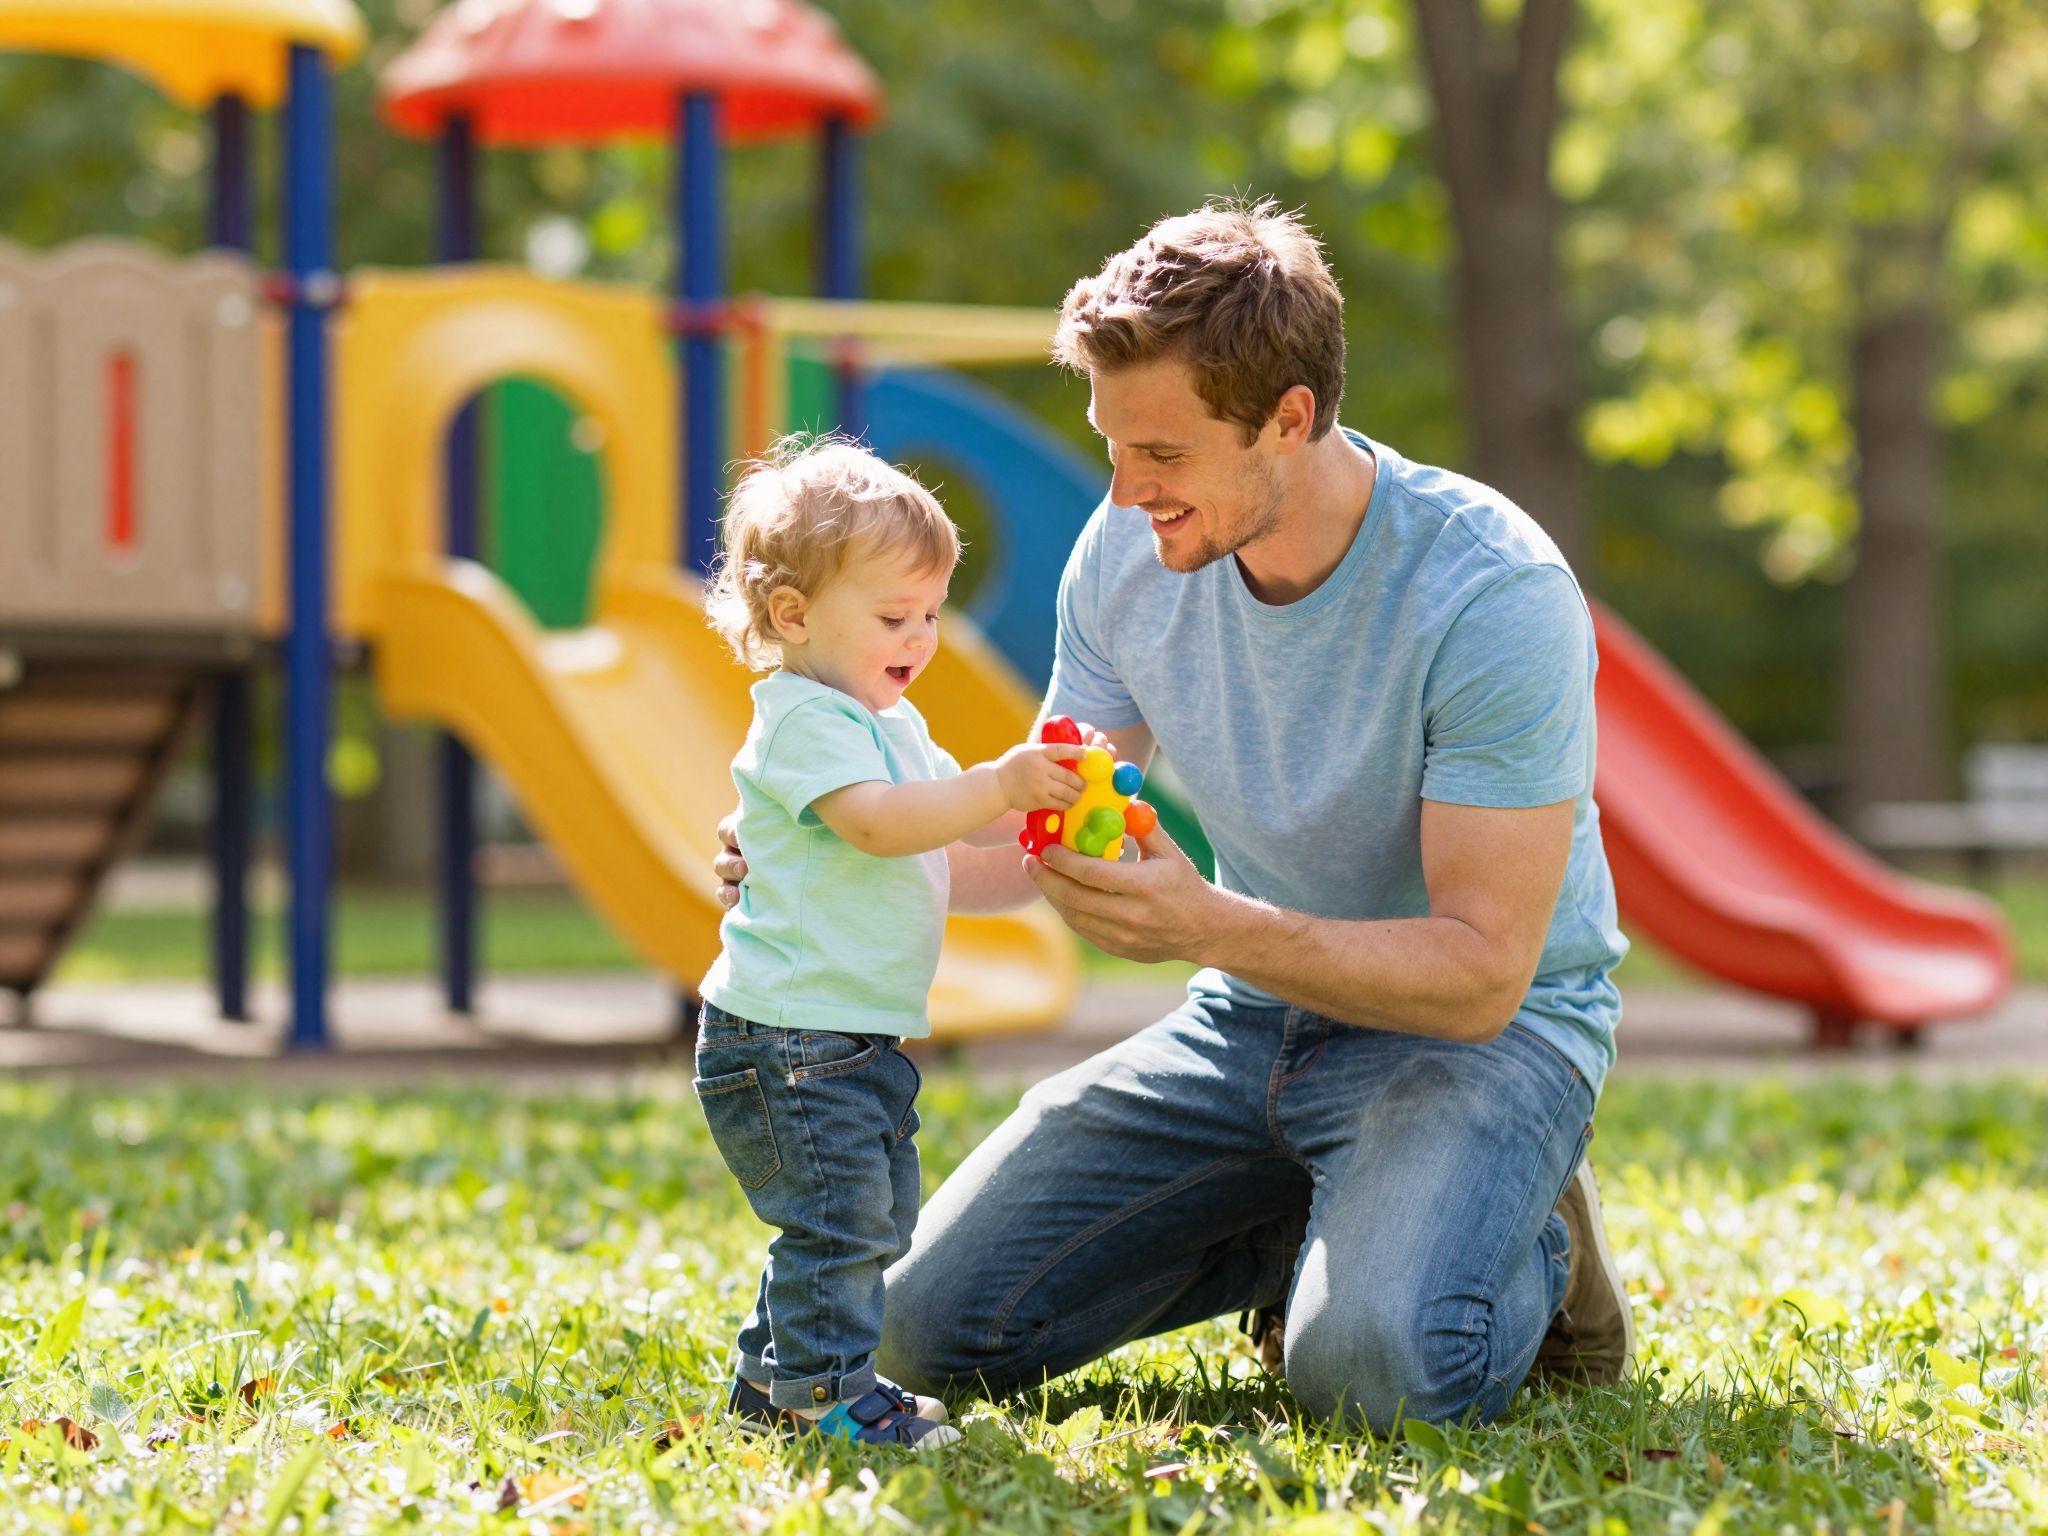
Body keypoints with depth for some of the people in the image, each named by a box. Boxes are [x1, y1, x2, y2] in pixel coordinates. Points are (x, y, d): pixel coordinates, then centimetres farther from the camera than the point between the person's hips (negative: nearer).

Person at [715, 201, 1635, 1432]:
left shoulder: (1495, 594, -26)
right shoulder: (1127, 556, -8)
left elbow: (1482, 973, -27)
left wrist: (1214, 927, -41)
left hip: (1479, 1023, -6)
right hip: (1253, 1015, 6)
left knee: (1381, 1366, -34)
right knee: (936, 1328, -5)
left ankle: (1530, 1246, 1)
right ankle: (1311, 1234, 13)